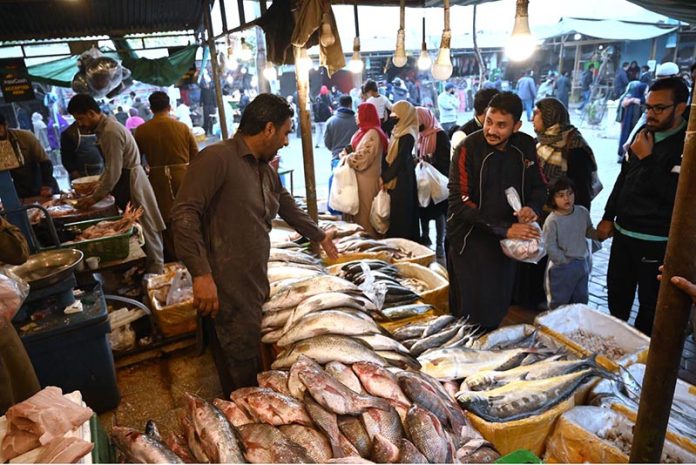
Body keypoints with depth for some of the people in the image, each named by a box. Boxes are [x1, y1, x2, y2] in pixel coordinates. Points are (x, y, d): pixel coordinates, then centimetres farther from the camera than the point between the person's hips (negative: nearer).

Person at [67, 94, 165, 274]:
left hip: (131, 183, -10)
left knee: (145, 231, -2)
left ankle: (155, 272, 8)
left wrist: (95, 197, -13)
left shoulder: (110, 132, -20)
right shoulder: (104, 128, 10)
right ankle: (151, 270, 22)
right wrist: (96, 190, 11)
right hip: (126, 181, 10)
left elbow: (113, 172, -21)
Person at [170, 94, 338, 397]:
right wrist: (201, 274, -25)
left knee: (253, 368, 18)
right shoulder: (218, 158, -13)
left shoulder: (265, 170, 15)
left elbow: (289, 209, 30)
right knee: (242, 376, 5)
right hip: (226, 293, -8)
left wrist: (320, 237, 40)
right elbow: (184, 214, -19)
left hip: (255, 288, 8)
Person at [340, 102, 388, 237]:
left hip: (367, 179, -9)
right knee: (359, 211, 15)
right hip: (361, 177, 9)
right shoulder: (364, 131, 13)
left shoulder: (372, 133, -18)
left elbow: (363, 157, -22)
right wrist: (346, 154, 1)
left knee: (364, 213, 0)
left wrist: (346, 157, -9)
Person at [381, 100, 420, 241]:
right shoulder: (397, 131, 11)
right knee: (394, 212, 13)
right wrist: (385, 175, 4)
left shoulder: (407, 136, -15)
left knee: (400, 214, -2)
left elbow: (400, 160, -18)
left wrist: (385, 178, -13)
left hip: (401, 180, -8)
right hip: (394, 179, 8)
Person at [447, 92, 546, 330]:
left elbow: (539, 186, 11)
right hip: (471, 241, -4)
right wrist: (504, 228, -24)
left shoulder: (525, 146, -1)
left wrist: (532, 207, -13)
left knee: (498, 310, 17)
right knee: (470, 313, 4)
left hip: (505, 241, 5)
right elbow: (460, 203, -20)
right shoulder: (468, 149, -16)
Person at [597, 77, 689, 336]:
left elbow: (674, 194, -25)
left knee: (651, 302, 6)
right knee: (616, 292, 20)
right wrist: (609, 217, 14)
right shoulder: (644, 133, 6)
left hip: (656, 241, -7)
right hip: (623, 231, 7)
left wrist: (647, 159, -23)